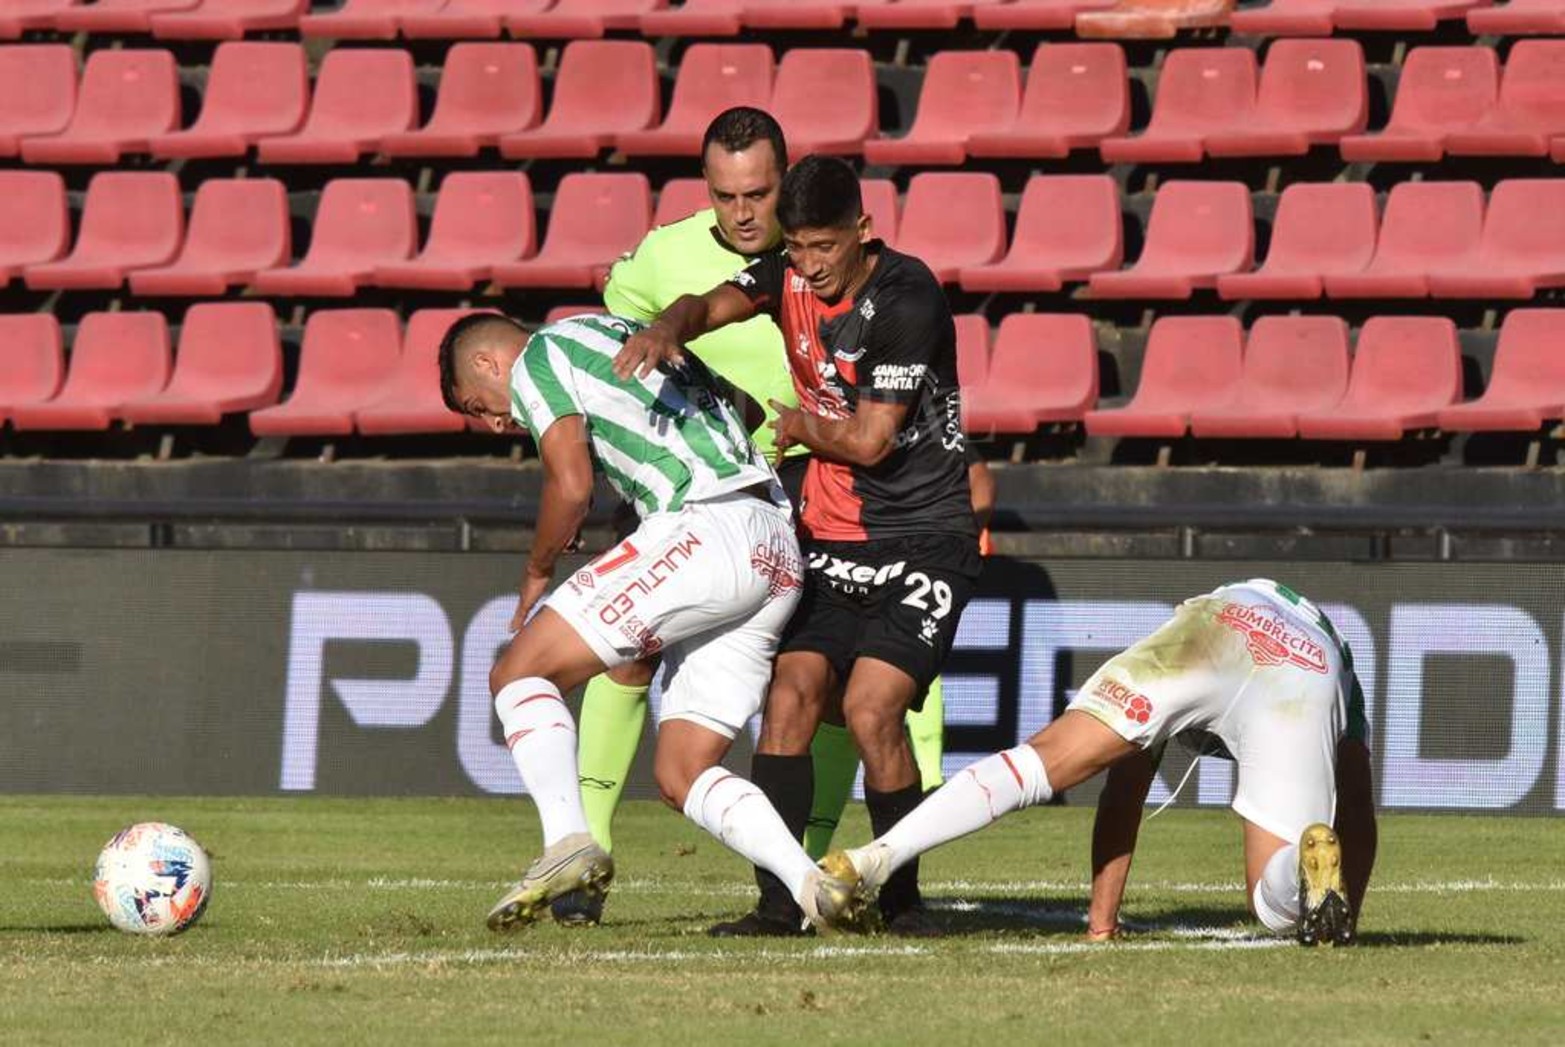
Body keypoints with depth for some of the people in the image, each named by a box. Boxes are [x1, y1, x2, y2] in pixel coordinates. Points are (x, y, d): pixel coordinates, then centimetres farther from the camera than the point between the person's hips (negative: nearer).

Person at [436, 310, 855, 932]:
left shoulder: (537, 359, 7)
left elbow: (571, 488, -5)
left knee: (520, 672, -1)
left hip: (706, 529, -8)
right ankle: (812, 888, -8)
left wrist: (537, 571, 12)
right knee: (681, 775, 10)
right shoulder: (623, 335, 32)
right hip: (780, 553, 8)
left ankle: (568, 841, -20)